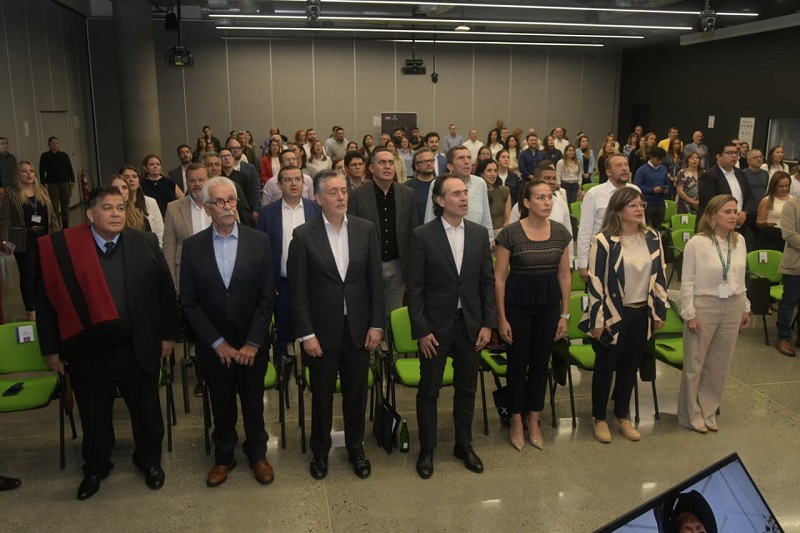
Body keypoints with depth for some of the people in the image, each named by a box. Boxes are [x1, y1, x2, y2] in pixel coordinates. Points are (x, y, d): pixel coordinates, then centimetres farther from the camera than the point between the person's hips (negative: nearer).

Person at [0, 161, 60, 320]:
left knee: (42, 273, 7)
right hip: (23, 239, -4)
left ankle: (39, 305, 21)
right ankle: (31, 311, 7)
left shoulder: (42, 190, 11)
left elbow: (52, 214, 13)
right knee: (27, 274, 1)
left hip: (44, 237, 4)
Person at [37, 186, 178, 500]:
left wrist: (168, 334, 3)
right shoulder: (62, 249, -7)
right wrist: (51, 348, -1)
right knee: (94, 415, 16)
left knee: (146, 410, 16)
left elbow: (165, 291, 2)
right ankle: (95, 467, 40)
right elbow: (47, 301, -2)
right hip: (87, 351, 0)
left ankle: (149, 460, 39)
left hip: (138, 348, 1)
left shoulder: (145, 243, -3)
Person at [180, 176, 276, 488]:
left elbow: (267, 296, -6)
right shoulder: (192, 246, -4)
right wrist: (217, 342, -9)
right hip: (213, 345, 0)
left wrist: (253, 342, -10)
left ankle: (257, 454, 35)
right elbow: (189, 302, -4)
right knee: (221, 404, 14)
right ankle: (223, 456, 35)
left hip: (252, 343, 0)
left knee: (253, 401, 14)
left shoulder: (259, 241, -5)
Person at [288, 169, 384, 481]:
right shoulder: (303, 235, -7)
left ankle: (355, 447, 36)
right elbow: (298, 290, -7)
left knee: (356, 393, 14)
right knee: (322, 394, 13)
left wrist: (376, 324, -2)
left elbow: (375, 280, 2)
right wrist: (306, 334, -10)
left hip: (358, 328, 2)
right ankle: (320, 451, 34)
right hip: (322, 330, -2)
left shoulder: (366, 230, -1)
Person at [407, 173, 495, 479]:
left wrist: (488, 323, 0)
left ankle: (464, 445, 33)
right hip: (435, 325, -3)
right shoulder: (422, 236, -9)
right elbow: (415, 287, -8)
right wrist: (421, 330, -11)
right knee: (428, 390, 8)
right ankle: (427, 450, 25)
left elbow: (487, 282, 5)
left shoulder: (479, 234, 3)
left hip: (470, 324, 3)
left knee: (466, 388, 15)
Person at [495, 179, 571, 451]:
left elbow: (564, 275, 7)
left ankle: (534, 422, 31)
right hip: (518, 304, -3)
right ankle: (516, 423, 26)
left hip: (549, 305, 3)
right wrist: (501, 318, -8)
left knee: (541, 363, 13)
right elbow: (499, 277, -7)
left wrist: (565, 314, 5)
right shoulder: (510, 233, -11)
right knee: (518, 364, 8)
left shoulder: (561, 232, 1)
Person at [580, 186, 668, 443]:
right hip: (613, 314, -4)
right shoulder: (604, 241, -14)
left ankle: (622, 416, 32)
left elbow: (659, 276, 8)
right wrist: (597, 319, -13)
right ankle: (599, 419, 23)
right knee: (605, 367, 8)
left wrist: (660, 311, 8)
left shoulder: (652, 238, 2)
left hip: (641, 314, 5)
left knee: (630, 367, 15)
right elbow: (595, 281, -13)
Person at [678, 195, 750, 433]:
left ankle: (708, 410, 27)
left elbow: (741, 277, 12)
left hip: (732, 307, 5)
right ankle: (690, 414, 19)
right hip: (704, 306, -5)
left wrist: (745, 307, 13)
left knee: (720, 363, 12)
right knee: (695, 363, 5)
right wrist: (689, 314, -12)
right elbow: (687, 281, -10)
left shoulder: (740, 241, 4)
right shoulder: (696, 243, -13)